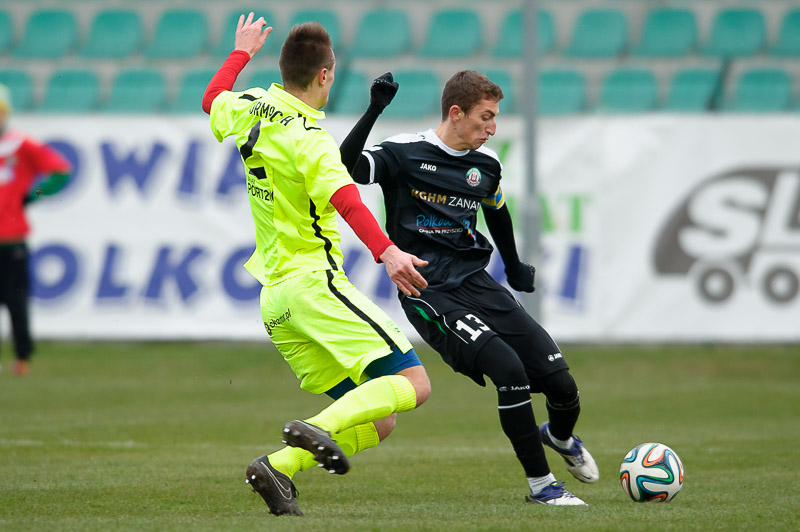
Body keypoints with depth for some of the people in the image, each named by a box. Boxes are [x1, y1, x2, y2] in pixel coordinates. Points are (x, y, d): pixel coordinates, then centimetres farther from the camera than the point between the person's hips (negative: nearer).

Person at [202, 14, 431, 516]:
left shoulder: (248, 108, 10)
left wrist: (242, 52, 49)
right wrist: (386, 251, -44)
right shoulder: (309, 138, -13)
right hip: (313, 282, -9)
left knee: (377, 423, 6)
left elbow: (213, 100, 35)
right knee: (413, 383, -15)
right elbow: (346, 201, -31)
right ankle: (319, 428, -32)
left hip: (274, 296, 9)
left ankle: (279, 465, -11)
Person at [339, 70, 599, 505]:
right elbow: (347, 167, -23)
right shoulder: (405, 153, -7)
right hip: (429, 296, -6)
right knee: (509, 369, -26)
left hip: (477, 284, 6)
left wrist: (515, 267, 42)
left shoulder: (486, 166, 10)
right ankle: (539, 483, -9)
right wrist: (374, 110, -32)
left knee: (561, 384, -3)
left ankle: (560, 436, 35)